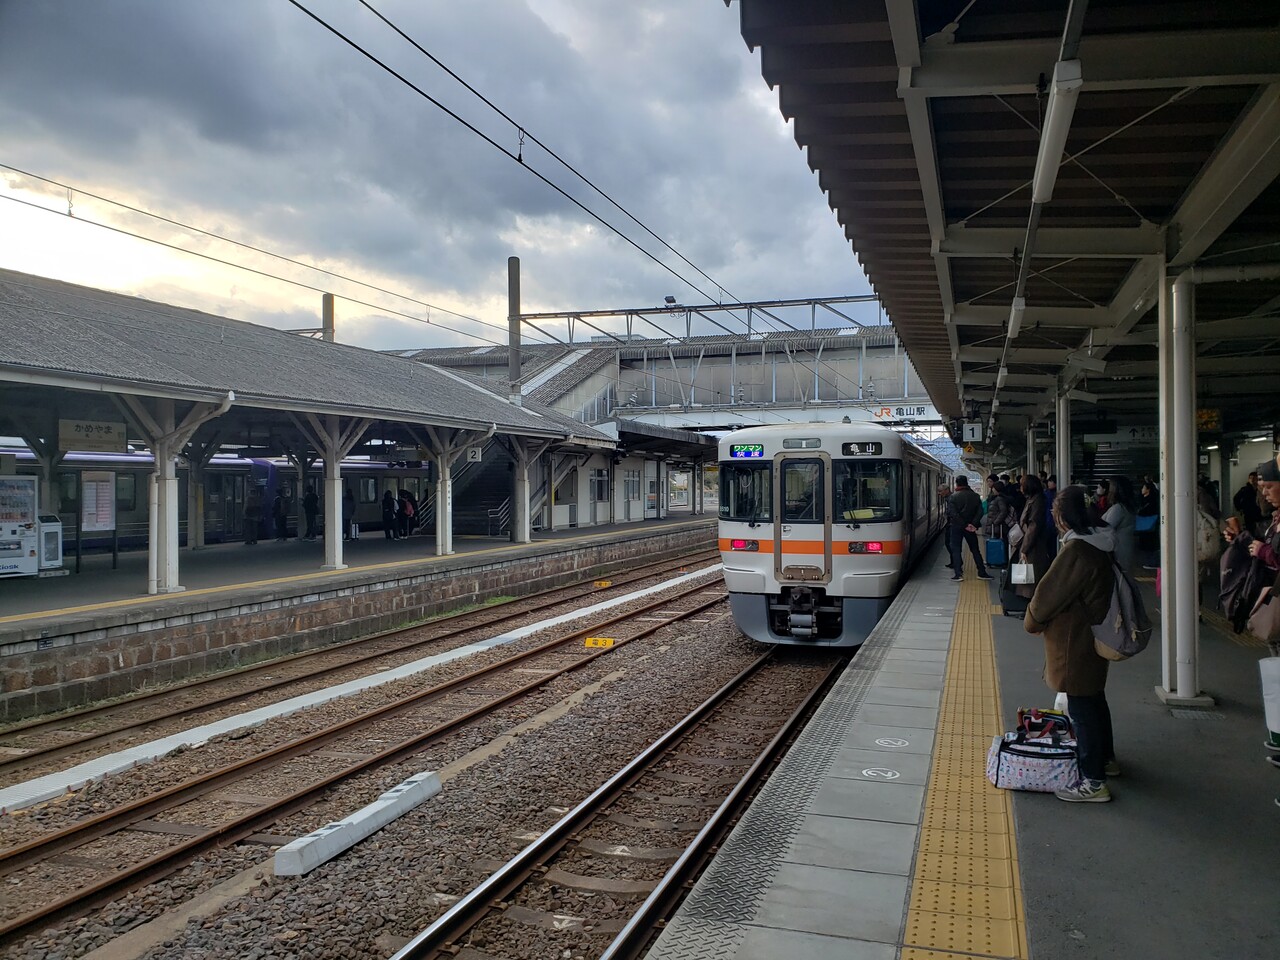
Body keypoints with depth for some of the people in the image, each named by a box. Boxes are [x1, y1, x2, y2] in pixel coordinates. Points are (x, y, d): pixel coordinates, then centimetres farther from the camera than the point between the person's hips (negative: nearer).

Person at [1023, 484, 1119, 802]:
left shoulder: (1076, 550, -26)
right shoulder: (1099, 544, 4)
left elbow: (1049, 594, -20)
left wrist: (1032, 621, -2)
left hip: (1074, 642, -10)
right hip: (1093, 636, 10)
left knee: (1081, 707, -2)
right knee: (1095, 698, 24)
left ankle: (1093, 782, 5)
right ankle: (1106, 759, 40)